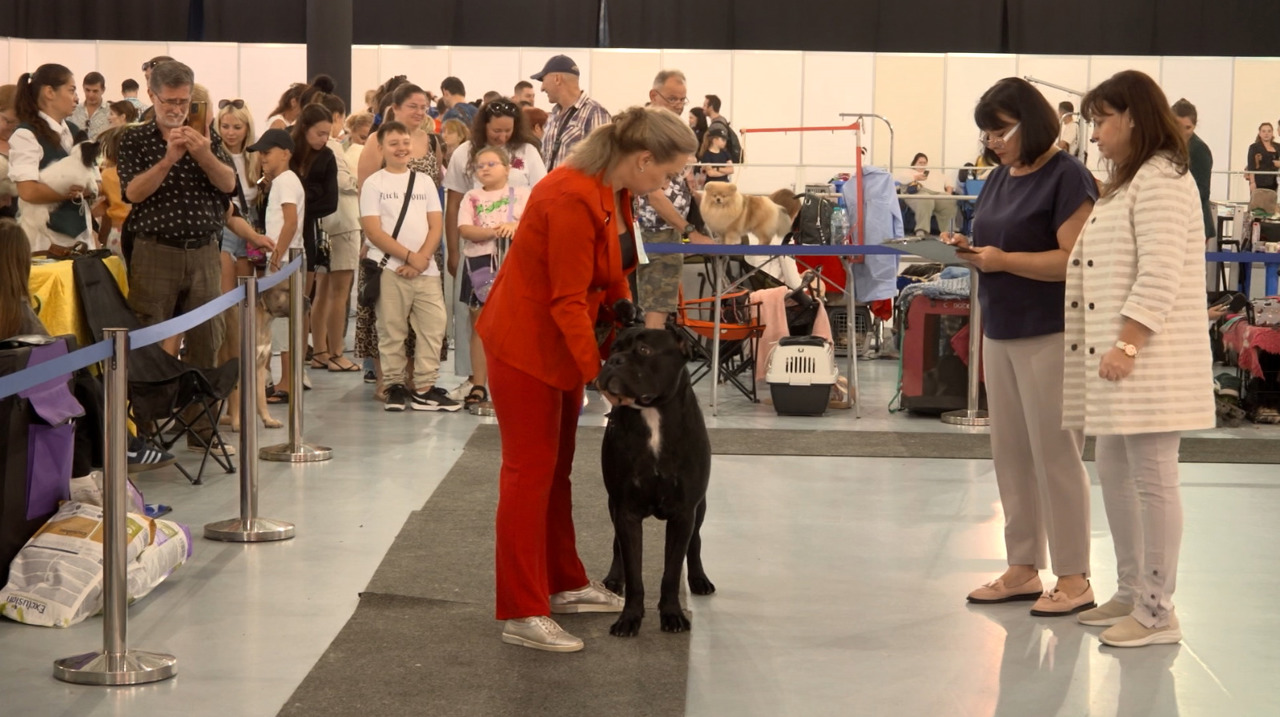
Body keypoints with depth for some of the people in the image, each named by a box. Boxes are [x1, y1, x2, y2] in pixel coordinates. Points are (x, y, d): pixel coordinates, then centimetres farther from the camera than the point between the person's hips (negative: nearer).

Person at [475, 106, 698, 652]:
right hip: (525, 343, -9)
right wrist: (602, 375, -24)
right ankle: (521, 614, -1)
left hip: (561, 341, 9)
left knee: (557, 467, 17)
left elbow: (613, 279, 10)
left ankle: (563, 585, 28)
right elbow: (568, 302, -26)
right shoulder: (573, 200, -28)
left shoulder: (614, 193, 1)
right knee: (529, 472, -6)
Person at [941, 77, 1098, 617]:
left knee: (1055, 455, -4)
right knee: (1010, 455, 11)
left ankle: (1074, 579, 4)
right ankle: (1023, 569, 20)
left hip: (1049, 335, -8)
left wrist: (1003, 260, -23)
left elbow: (1075, 260, -18)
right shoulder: (999, 178, 13)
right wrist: (967, 250, -1)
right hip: (1000, 331, 8)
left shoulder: (1067, 177, -10)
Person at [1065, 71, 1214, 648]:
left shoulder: (1161, 180, -12)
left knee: (1152, 480, -6)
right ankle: (1131, 593, 23)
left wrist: (1127, 344, -23)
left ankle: (1157, 612, 0)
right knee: (1113, 472, 14)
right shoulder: (1126, 183, 20)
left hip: (1150, 361, -10)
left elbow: (1160, 276, -20)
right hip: (1117, 360, 10)